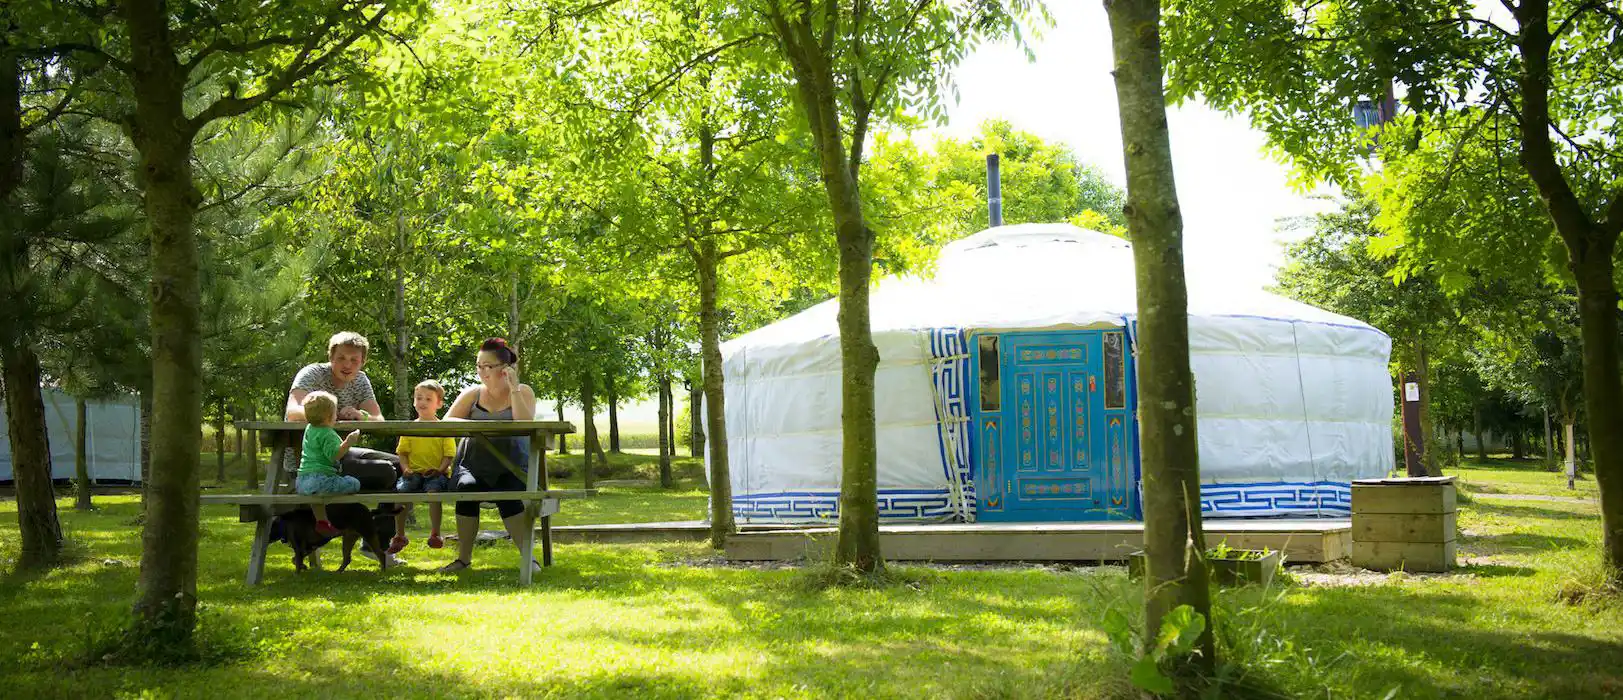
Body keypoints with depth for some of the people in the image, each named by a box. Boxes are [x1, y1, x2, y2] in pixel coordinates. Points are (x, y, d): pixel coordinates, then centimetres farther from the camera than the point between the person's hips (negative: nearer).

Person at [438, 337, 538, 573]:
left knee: (507, 495, -33)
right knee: (466, 487, -31)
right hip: (474, 465, 2)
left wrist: (514, 389, -14)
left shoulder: (523, 392, 5)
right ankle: (463, 557, -21)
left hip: (511, 467, -2)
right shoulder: (473, 393, 10)